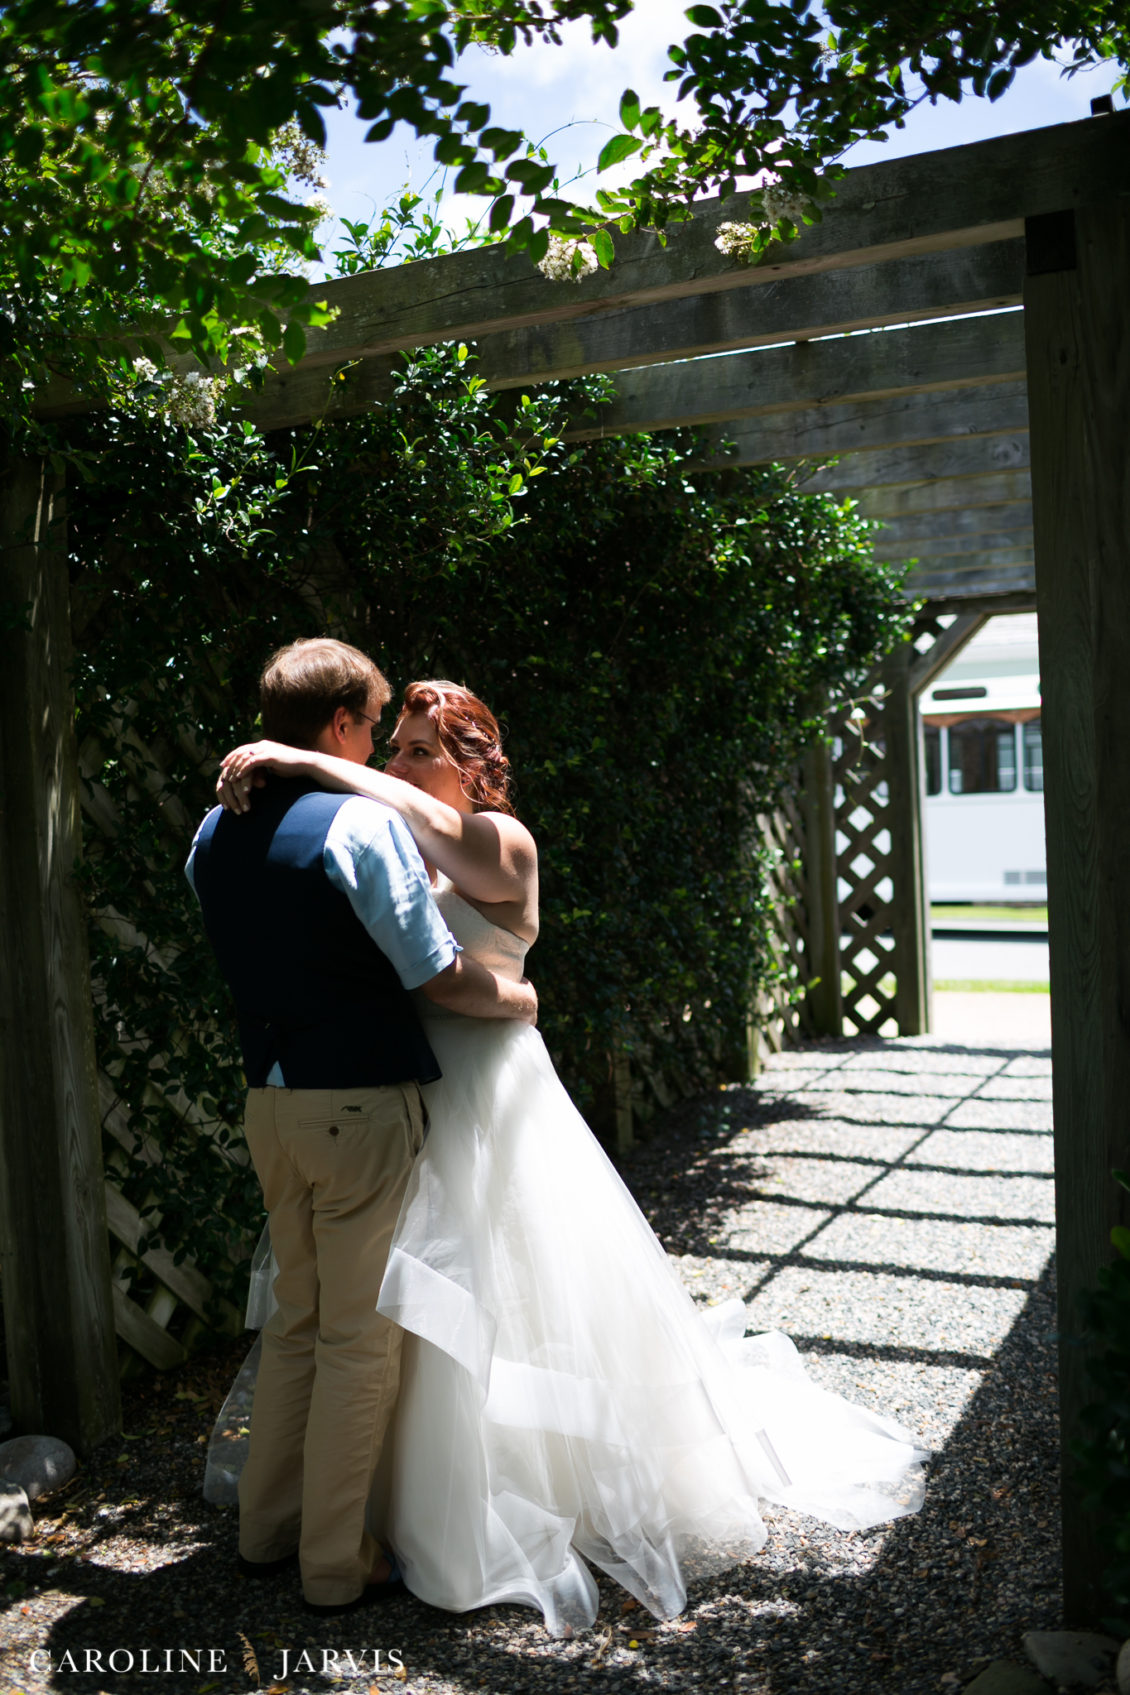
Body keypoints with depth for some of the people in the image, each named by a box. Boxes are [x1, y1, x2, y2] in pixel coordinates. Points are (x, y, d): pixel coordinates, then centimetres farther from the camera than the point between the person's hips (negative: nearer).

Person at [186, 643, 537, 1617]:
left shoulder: (214, 834, 6)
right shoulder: (363, 824, -16)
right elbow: (439, 977, -16)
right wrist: (518, 997, 3)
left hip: (268, 1102, 7)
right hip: (360, 1106, -7)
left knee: (296, 1320, 22)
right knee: (361, 1340, 6)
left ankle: (267, 1527, 35)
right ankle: (337, 1565, 19)